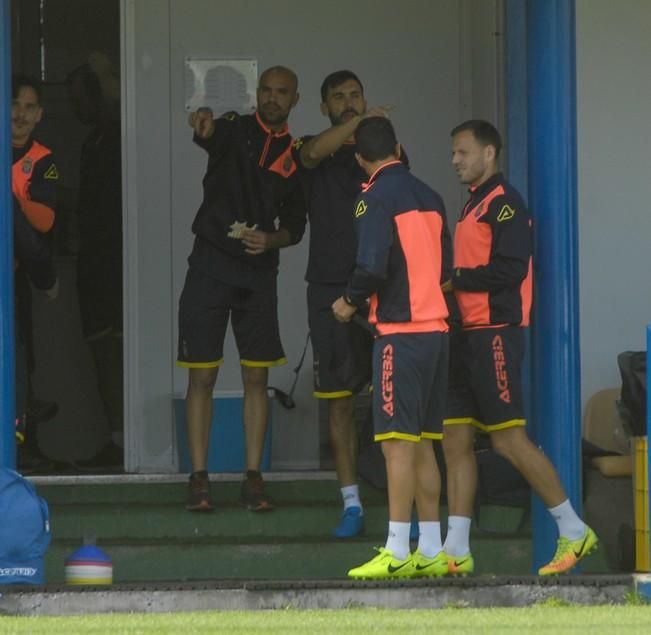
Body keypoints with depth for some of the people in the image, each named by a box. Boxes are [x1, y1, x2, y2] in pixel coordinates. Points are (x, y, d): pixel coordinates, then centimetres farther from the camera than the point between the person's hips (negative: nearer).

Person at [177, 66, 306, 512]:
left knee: (257, 377, 3)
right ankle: (200, 479, 2)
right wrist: (204, 125, -52)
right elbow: (210, 134, -27)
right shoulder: (236, 130, -1)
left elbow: (296, 225, 15)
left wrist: (272, 240, -8)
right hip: (211, 268, -3)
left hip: (259, 272, 3)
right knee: (202, 376, -2)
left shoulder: (295, 157, 9)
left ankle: (253, 479, 8)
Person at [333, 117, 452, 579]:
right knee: (422, 443, 11)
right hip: (437, 326, 7)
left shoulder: (376, 197, -7)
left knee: (398, 442, -9)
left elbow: (373, 265, -17)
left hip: (400, 331, -7)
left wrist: (351, 302, 0)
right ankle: (431, 553, 11)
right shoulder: (428, 197, 15)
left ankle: (397, 553, -12)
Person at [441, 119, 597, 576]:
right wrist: (452, 284, 4)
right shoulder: (474, 206, 21)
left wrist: (454, 279, -13)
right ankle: (456, 550, 4)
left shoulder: (504, 203, -9)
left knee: (509, 439, -9)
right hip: (470, 335, 10)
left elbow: (510, 270, -19)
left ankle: (574, 530, 0)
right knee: (456, 439, 4)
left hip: (495, 334, -10)